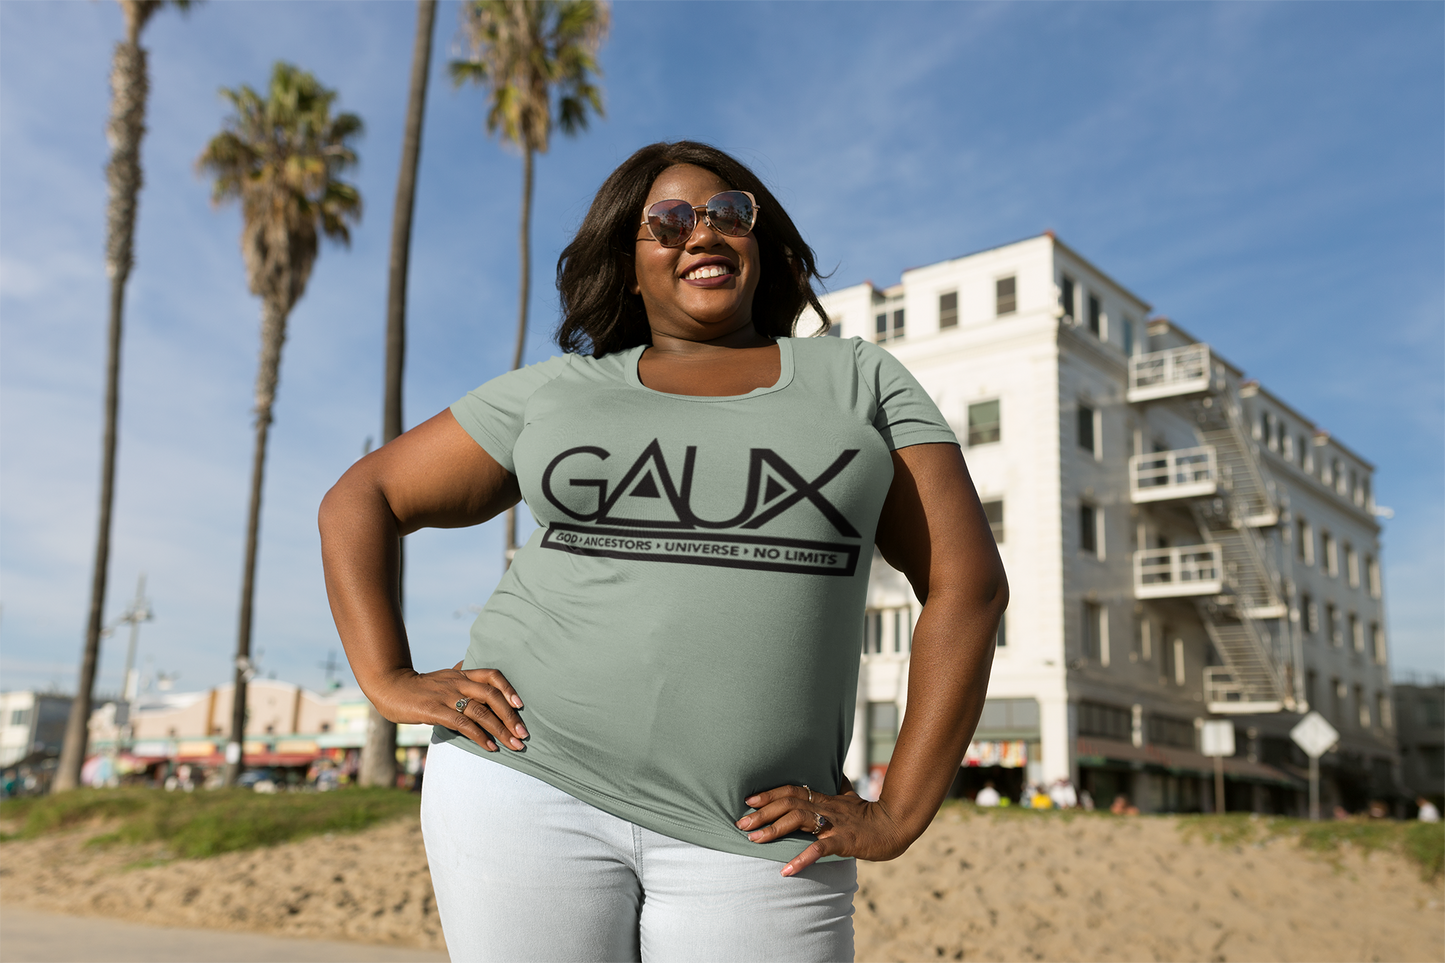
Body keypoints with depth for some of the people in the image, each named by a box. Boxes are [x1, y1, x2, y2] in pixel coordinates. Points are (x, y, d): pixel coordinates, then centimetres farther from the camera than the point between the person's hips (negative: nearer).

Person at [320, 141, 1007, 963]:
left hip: (751, 837, 0)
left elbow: (969, 582, 2)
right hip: (532, 780, 1)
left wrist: (898, 816, -5)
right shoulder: (557, 392, 9)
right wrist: (390, 681, -1)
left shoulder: (860, 382, 8)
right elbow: (360, 501, 13)